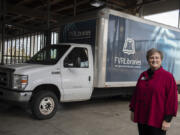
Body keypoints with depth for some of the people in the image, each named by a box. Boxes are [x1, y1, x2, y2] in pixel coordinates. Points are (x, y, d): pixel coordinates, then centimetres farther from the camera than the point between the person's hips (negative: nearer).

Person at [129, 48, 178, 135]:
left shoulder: (168, 76, -9)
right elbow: (136, 94, 12)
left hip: (157, 120, -5)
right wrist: (133, 110, 13)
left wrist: (167, 119, -13)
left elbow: (172, 99, -11)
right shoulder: (143, 75, 7)